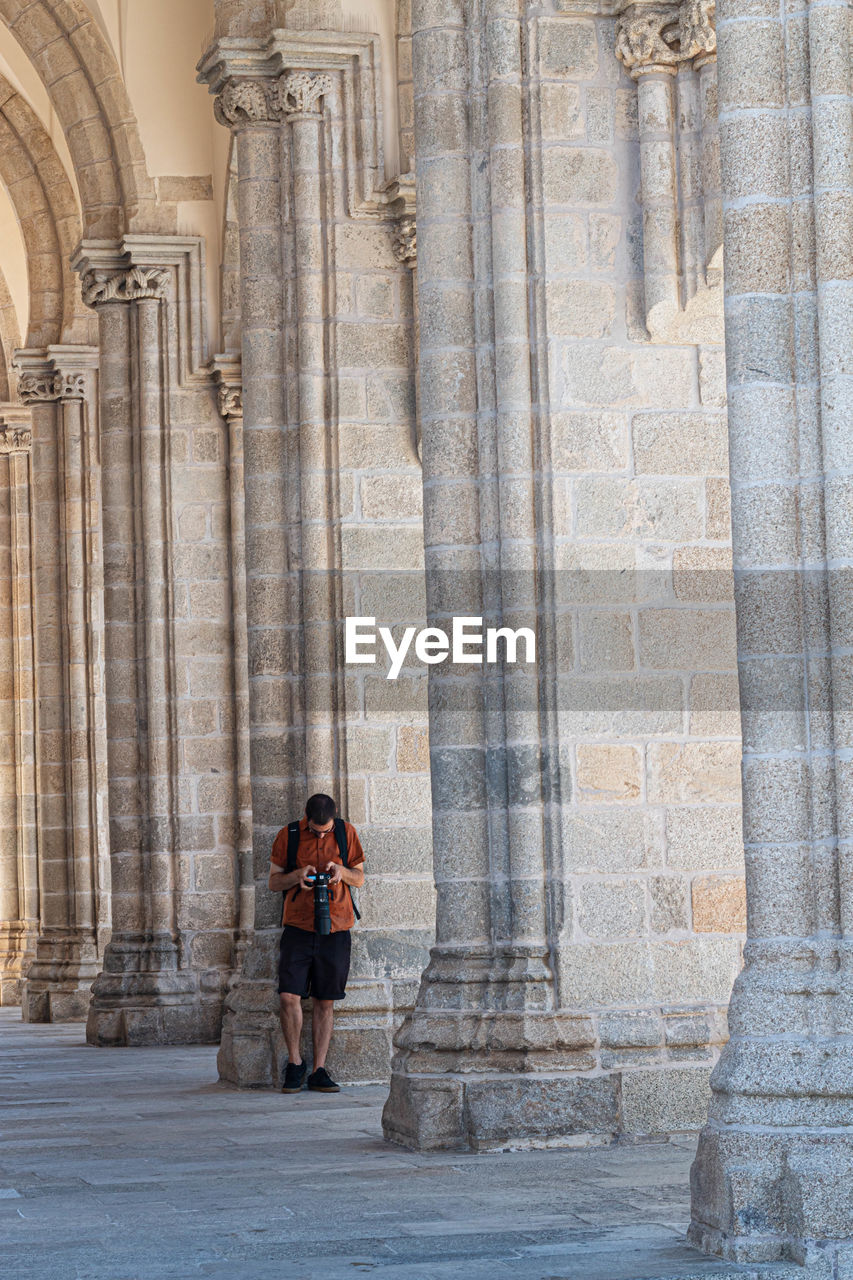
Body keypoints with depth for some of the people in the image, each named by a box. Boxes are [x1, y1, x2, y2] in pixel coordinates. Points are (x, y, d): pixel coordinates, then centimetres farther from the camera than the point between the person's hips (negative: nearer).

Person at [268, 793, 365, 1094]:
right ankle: (295, 1064, 5)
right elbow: (274, 882, 6)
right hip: (297, 927, -1)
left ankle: (319, 1071, 9)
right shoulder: (287, 837, 1)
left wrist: (341, 870, -12)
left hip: (335, 929, 1)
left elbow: (359, 879, 10)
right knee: (288, 996, -12)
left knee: (325, 1002, 3)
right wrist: (297, 875, -15)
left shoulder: (346, 833, 4)